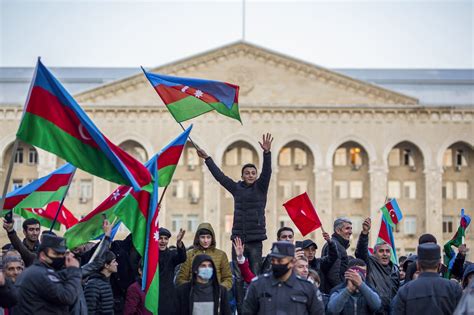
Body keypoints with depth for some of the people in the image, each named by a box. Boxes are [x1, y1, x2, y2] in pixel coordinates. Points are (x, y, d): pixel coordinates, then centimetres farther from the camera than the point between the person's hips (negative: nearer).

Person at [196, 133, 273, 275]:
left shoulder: (260, 187, 4)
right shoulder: (237, 188, 11)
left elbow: (267, 172, -11)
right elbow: (219, 175, 18)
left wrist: (267, 153, -26)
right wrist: (207, 158, 23)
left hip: (255, 240, -3)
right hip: (238, 238, 3)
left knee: (255, 274, -3)